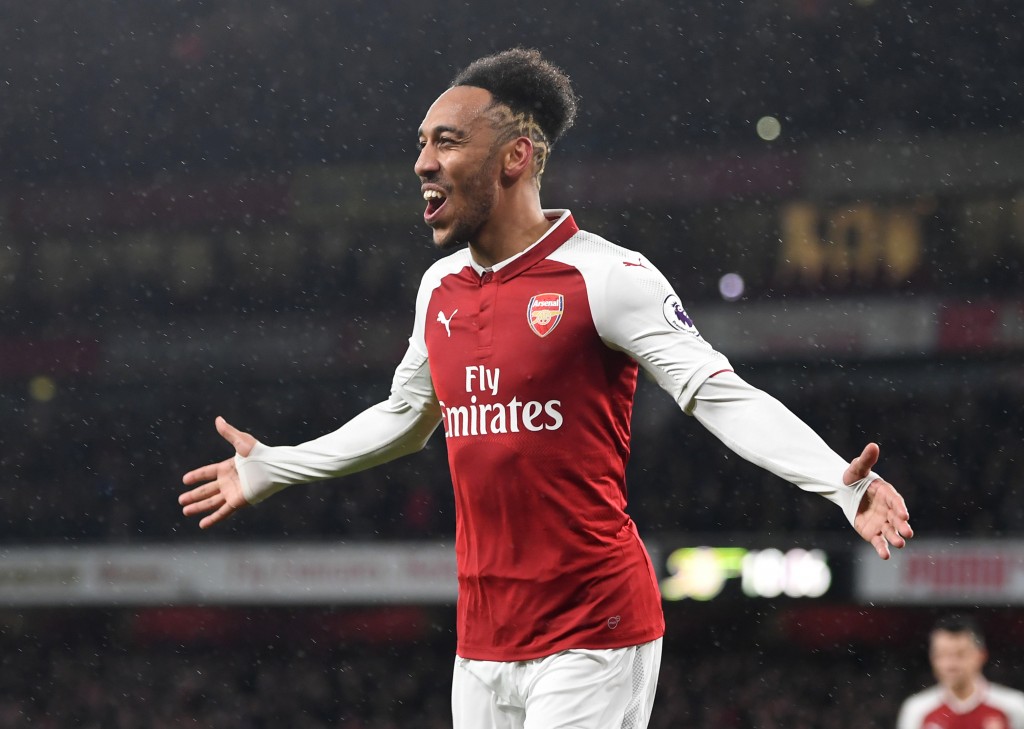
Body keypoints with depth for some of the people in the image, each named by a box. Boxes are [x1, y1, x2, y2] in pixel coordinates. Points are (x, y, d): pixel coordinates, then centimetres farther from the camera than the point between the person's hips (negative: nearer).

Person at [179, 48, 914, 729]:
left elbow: (723, 397, -15)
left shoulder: (606, 276, -10)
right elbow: (405, 417, 28)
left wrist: (841, 482, -29)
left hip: (592, 635, -7)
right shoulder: (439, 288, 11)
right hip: (481, 639, 7)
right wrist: (269, 468, 36)